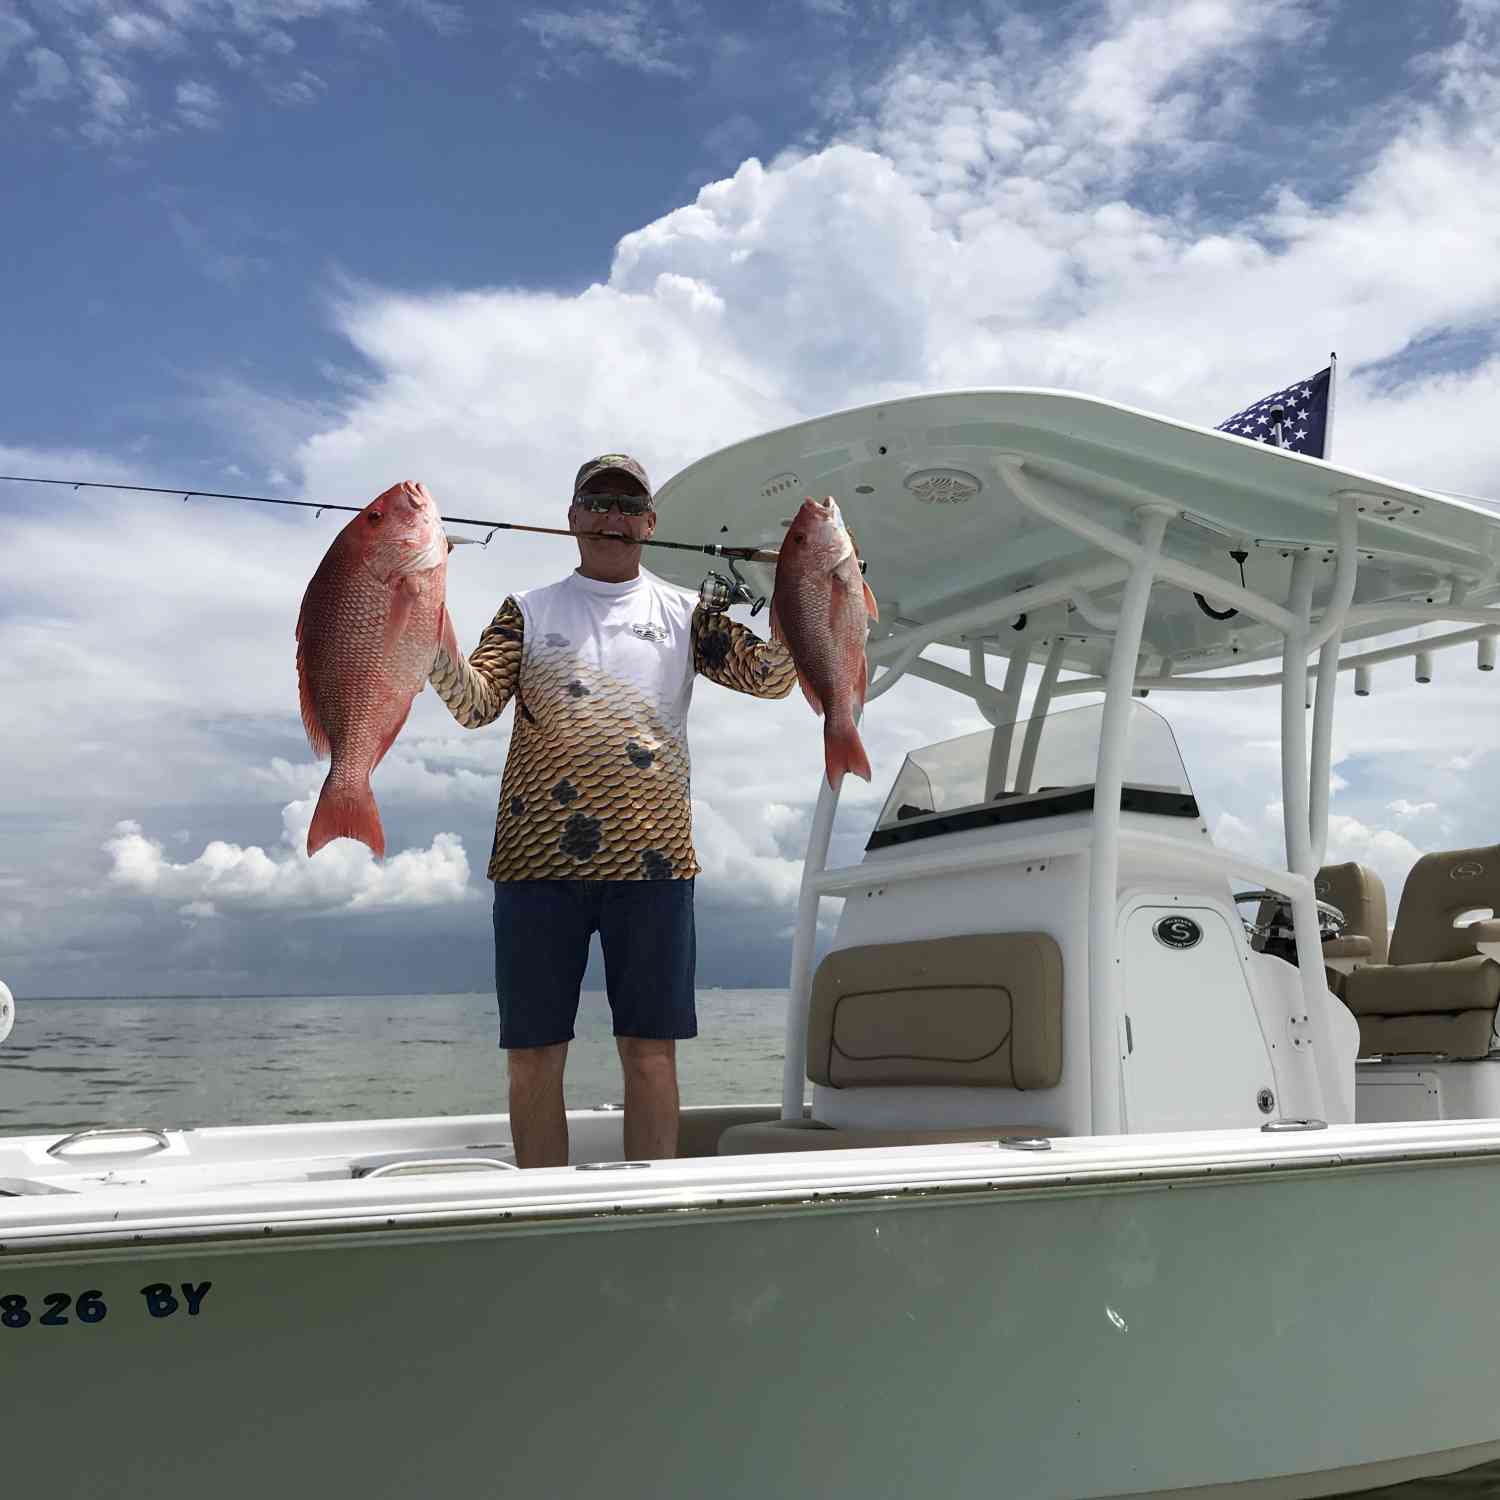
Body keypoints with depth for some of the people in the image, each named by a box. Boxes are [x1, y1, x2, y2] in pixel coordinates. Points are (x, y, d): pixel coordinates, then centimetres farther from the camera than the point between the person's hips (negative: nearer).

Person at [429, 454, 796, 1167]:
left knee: (651, 1054, 2)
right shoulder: (529, 610, 14)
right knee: (533, 1057, 3)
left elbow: (771, 676, 4)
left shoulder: (684, 613, 15)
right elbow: (475, 704, 0)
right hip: (538, 856, 0)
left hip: (650, 858, 0)